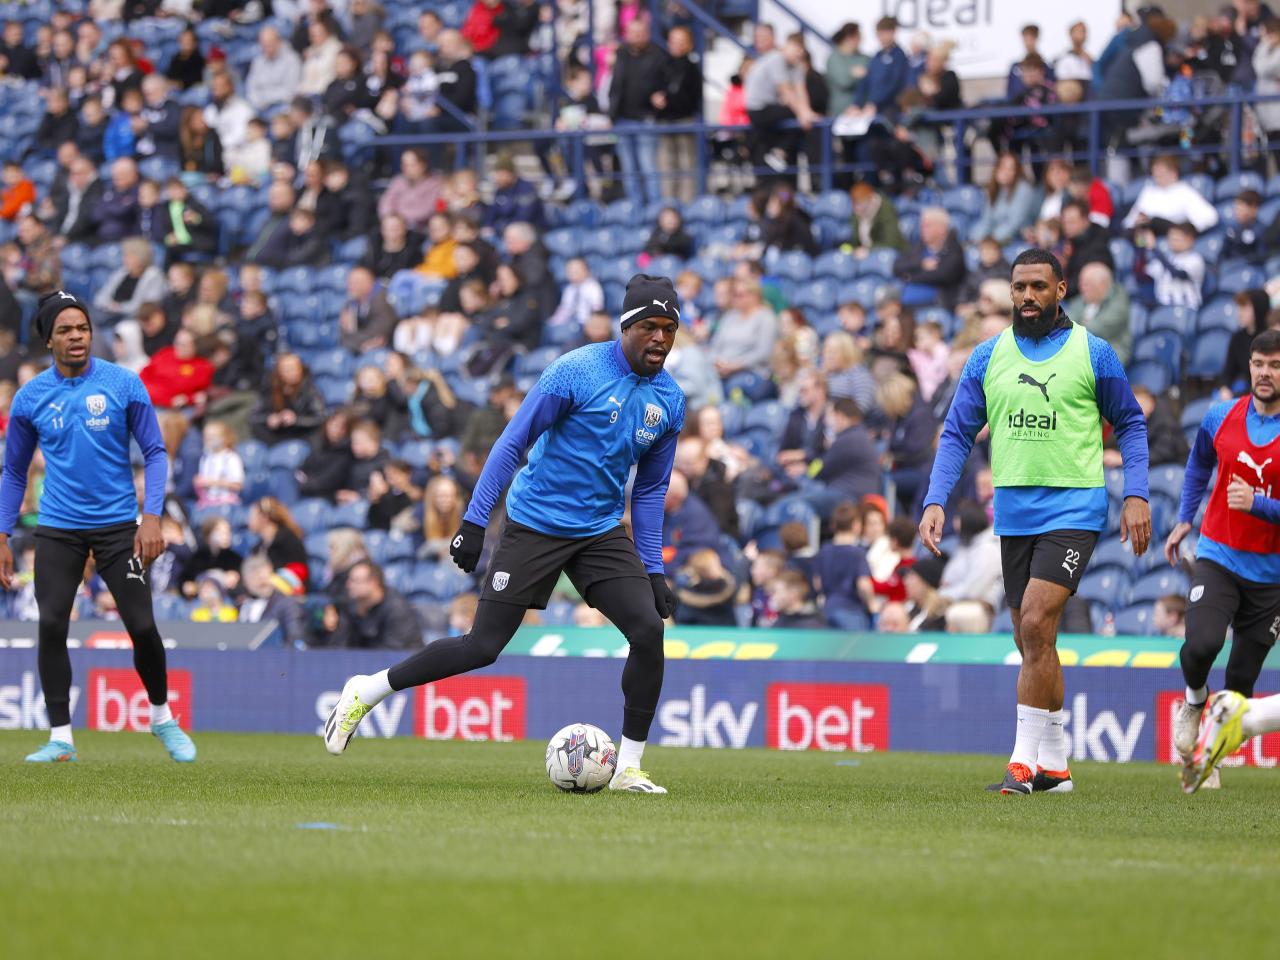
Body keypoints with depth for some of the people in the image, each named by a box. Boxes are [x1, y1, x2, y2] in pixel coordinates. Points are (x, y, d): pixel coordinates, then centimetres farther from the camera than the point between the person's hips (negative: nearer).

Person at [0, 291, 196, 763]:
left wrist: (152, 516, -13)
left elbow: (154, 453, -1)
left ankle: (163, 719, 19)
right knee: (51, 626, -8)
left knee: (142, 625, -5)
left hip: (118, 525, -1)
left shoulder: (125, 384, -5)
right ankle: (60, 737, 2)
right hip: (58, 529, 1)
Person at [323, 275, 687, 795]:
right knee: (483, 645, -7)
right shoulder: (576, 371, -15)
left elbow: (650, 490, 13)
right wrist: (474, 522, -16)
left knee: (649, 629, -14)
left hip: (602, 532, 5)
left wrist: (653, 570, 9)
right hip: (535, 523, -5)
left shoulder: (669, 400, 3)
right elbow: (512, 442, -12)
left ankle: (628, 768, -3)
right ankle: (367, 690, 12)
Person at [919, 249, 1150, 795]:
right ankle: (1054, 765, 20)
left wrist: (1137, 495, -4)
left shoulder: (1093, 353, -1)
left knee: (1036, 624, -18)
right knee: (1031, 641, 9)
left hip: (1073, 509, -5)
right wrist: (935, 501, -3)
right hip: (1013, 515, 5)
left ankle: (1025, 763, -17)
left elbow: (1130, 423, 7)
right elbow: (957, 433, 9)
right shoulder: (988, 357, 8)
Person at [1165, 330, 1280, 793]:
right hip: (1218, 558, 1)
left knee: (1241, 681, 2)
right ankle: (1194, 702, 10)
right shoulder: (1220, 418, 0)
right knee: (1202, 644, -23)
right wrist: (1184, 520, 21)